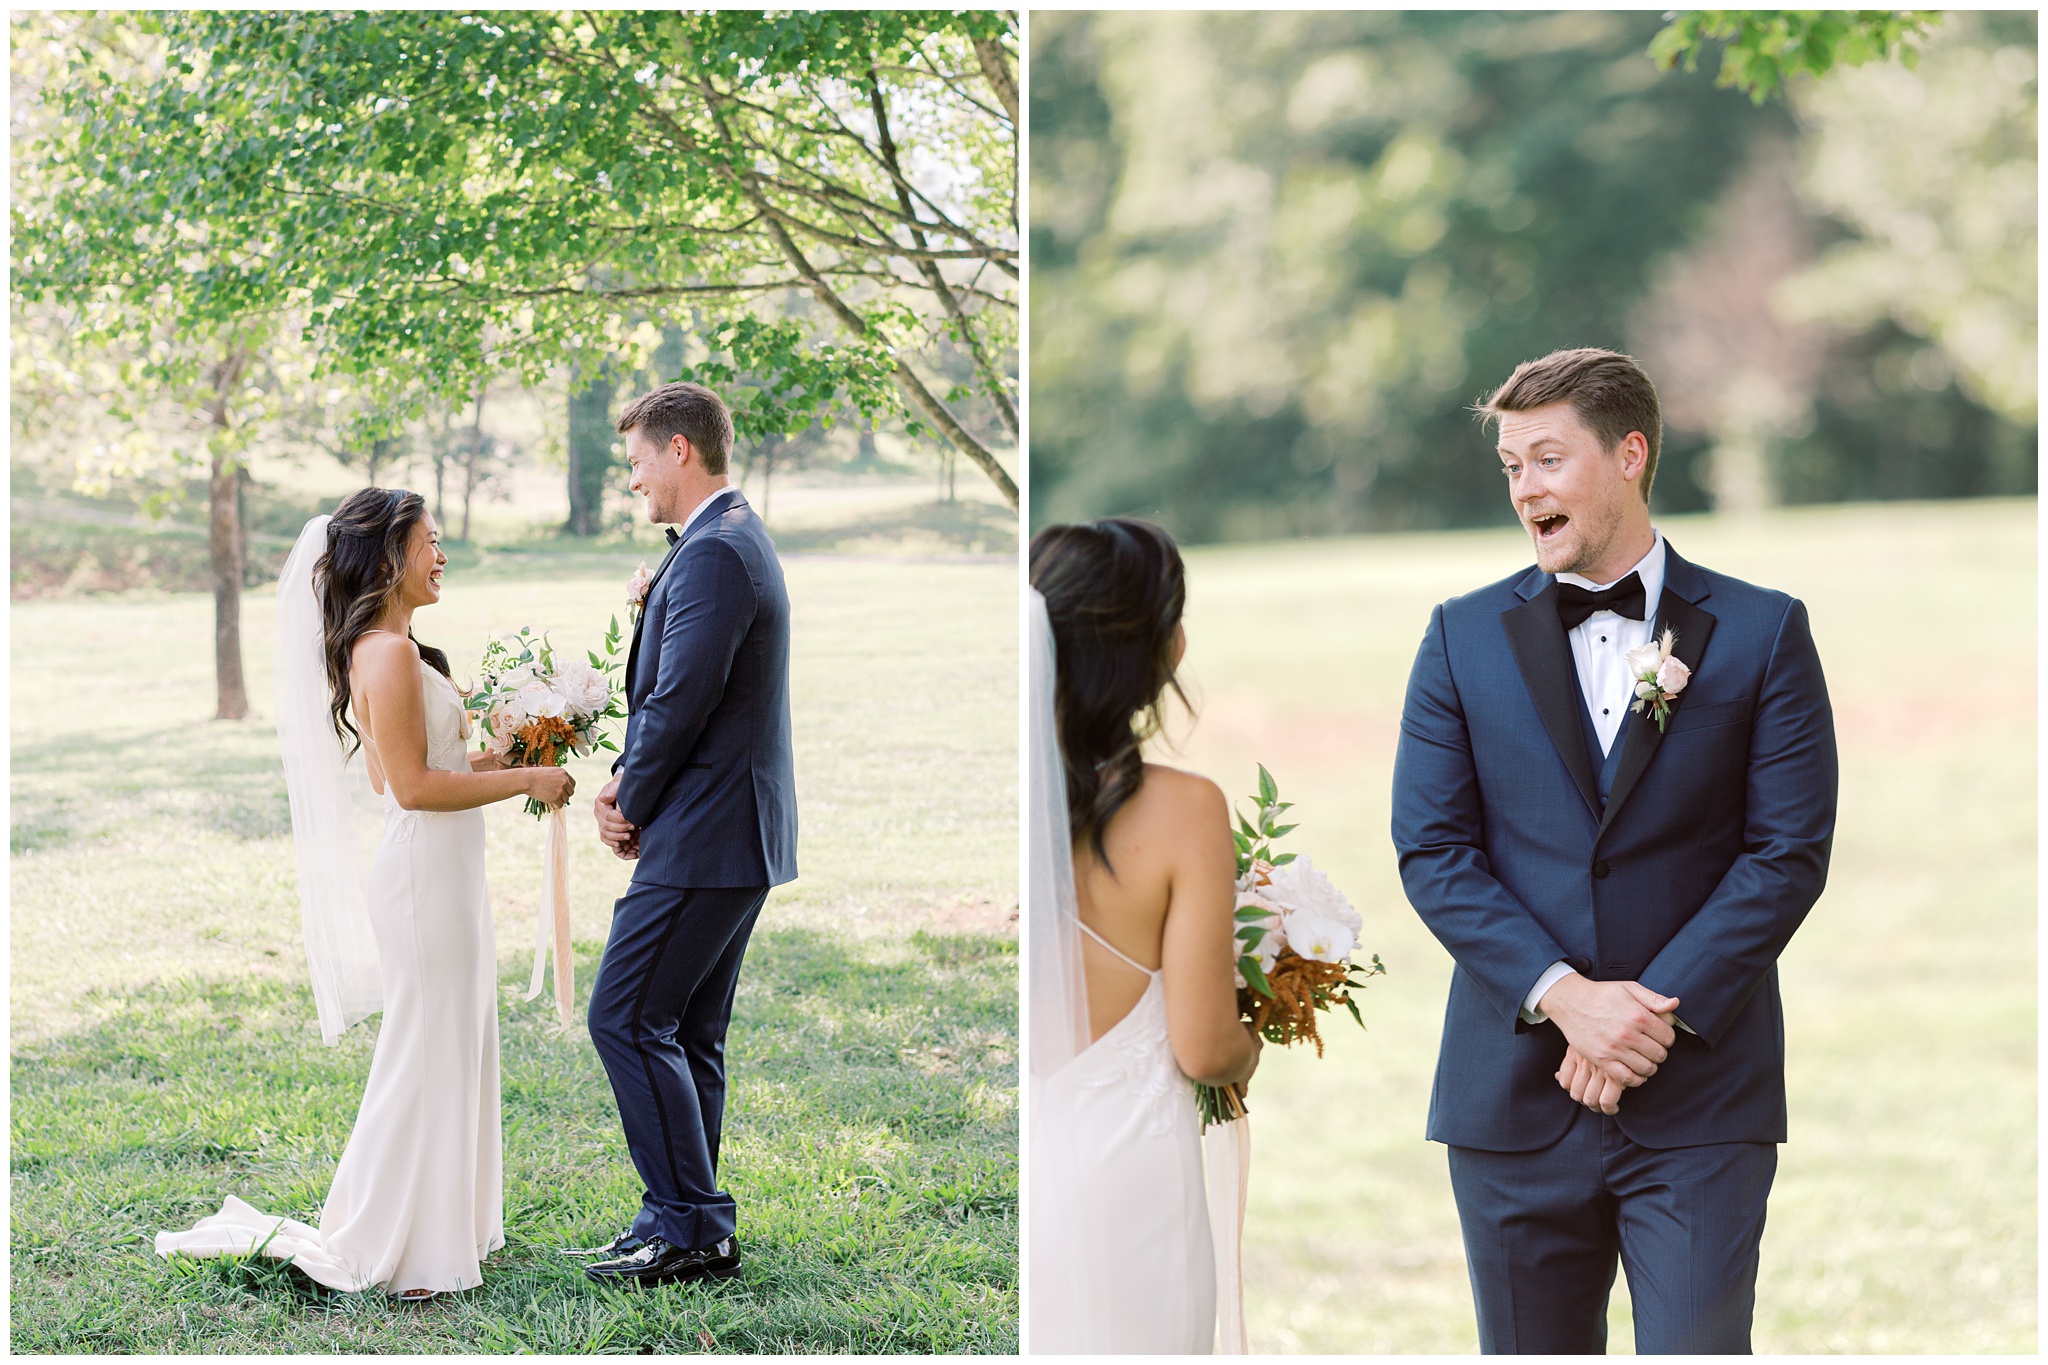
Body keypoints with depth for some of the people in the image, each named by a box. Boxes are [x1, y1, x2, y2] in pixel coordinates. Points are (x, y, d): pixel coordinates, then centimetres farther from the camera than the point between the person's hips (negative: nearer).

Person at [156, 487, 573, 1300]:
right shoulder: (389, 653, -18)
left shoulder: (387, 649, 13)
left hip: (443, 875, 10)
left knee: (451, 1052, 16)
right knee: (429, 1057, -3)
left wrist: (498, 759, 12)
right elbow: (413, 786, -22)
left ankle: (447, 1226, 25)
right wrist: (523, 781, -16)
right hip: (427, 875, -10)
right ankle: (403, 1252, 4)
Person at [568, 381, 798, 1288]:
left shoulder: (713, 554, -18)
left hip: (703, 839, -11)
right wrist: (628, 781, 5)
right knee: (686, 1034, 14)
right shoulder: (734, 541, 17)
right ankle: (689, 1225, 19)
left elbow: (682, 703, -20)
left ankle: (688, 1226, -4)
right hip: (735, 837, 11)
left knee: (626, 1018, -8)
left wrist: (630, 804, -6)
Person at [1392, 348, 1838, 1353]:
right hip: (1514, 1095, 2)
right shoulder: (1465, 637, 7)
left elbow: (1789, 851, -3)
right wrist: (1563, 996, -13)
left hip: (1699, 1103, -2)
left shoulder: (1761, 633, 2)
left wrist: (1657, 1010, -12)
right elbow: (1430, 848, 0)